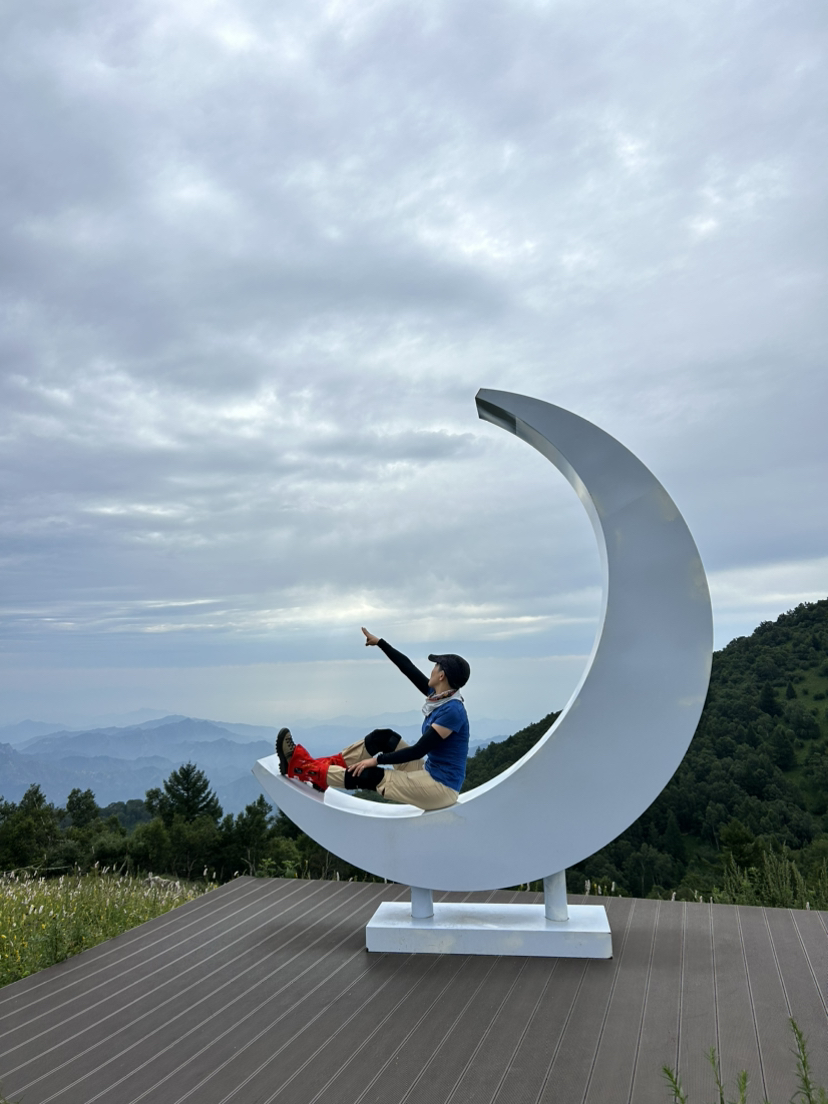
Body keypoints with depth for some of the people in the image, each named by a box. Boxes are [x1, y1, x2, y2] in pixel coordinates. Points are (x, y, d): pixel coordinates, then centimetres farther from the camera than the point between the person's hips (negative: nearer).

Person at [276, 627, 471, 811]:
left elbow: (419, 751, -25)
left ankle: (301, 767, 3)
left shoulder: (452, 711, -25)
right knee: (382, 737, 5)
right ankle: (319, 765, 7)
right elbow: (408, 667, 7)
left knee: (367, 776, -11)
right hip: (429, 773, 8)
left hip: (441, 787, -8)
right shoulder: (438, 695, 1)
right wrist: (379, 642, 12)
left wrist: (377, 760, -18)